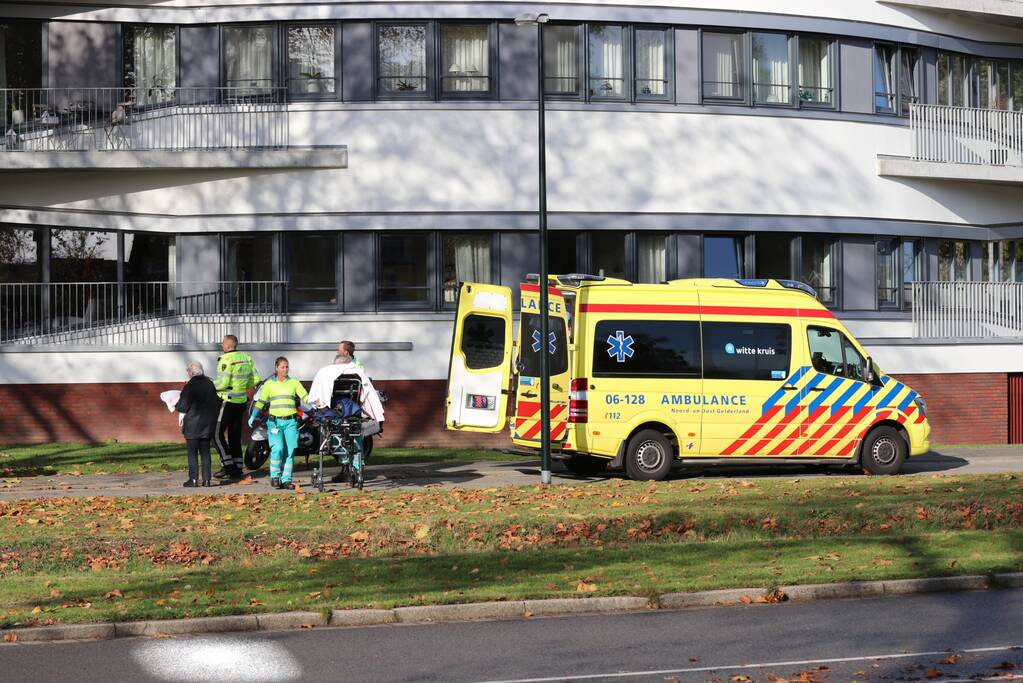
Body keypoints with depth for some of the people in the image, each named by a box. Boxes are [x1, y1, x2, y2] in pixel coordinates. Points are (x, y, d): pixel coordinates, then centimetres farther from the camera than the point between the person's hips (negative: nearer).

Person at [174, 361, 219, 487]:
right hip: (208, 424, 5)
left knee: (192, 453, 2)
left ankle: (193, 479, 0)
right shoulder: (210, 384, 3)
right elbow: (217, 403, 10)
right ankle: (206, 479, 7)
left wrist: (175, 406, 8)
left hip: (192, 425, -5)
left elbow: (183, 407, -12)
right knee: (205, 452, 9)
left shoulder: (190, 387, -15)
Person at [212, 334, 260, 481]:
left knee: (218, 434, 0)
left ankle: (228, 466, -7)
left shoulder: (226, 359, -16)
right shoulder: (246, 358, 8)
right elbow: (255, 379, 10)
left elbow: (223, 383, -22)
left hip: (227, 402, -8)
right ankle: (237, 469, 12)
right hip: (241, 401, 8)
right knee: (235, 436, 12)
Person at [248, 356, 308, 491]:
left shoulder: (294, 383, 11)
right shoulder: (269, 384, 9)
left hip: (290, 421, 2)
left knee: (290, 451, -1)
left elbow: (305, 397, 2)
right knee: (278, 448, -17)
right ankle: (275, 476, 0)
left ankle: (286, 480, 6)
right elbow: (260, 401, 11)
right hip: (275, 421, -2)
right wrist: (253, 416, 4)